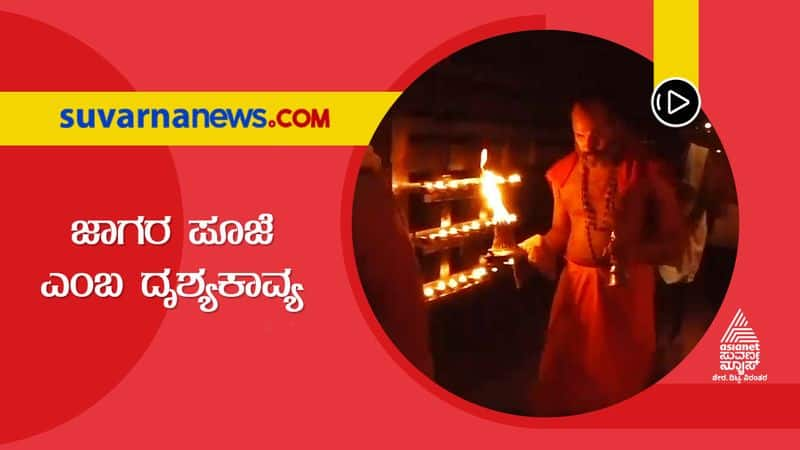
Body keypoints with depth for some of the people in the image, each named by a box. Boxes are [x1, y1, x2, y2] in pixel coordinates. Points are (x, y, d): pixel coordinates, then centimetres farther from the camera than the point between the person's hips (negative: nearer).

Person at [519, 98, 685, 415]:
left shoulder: (648, 173, -10)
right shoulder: (564, 173, 3)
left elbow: (674, 241, -9)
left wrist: (633, 251, -27)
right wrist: (542, 245, -5)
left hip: (627, 287, -4)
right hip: (575, 284, 4)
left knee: (621, 378, 9)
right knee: (564, 374, 12)